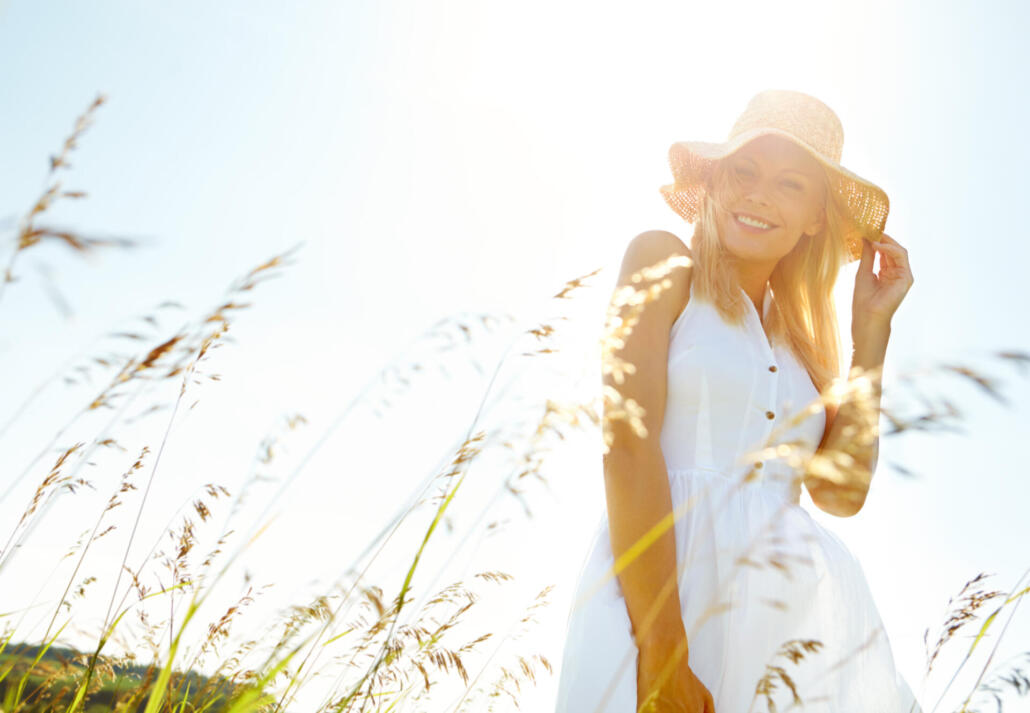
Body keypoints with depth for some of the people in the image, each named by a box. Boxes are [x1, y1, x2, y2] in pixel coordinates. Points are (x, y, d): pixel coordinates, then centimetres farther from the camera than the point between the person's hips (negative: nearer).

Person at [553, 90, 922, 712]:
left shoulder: (801, 330, 17)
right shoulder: (664, 261, 2)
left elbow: (842, 491, 7)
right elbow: (629, 445, -10)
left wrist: (873, 324, 8)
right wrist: (661, 651, -18)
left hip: (798, 597, 5)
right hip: (664, 573, -5)